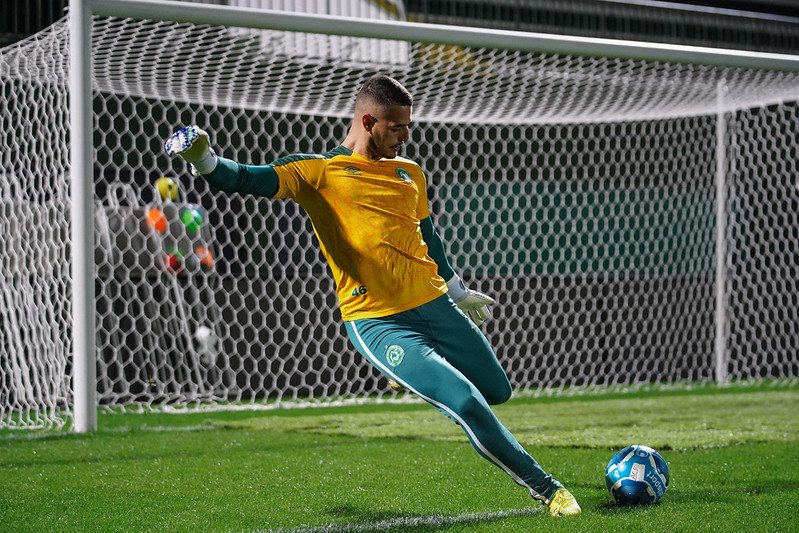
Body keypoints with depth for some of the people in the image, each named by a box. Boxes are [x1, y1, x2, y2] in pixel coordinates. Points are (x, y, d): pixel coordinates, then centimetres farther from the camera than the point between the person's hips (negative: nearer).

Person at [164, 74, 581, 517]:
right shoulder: (318, 172, -4)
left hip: (435, 304, 7)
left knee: (497, 392, 15)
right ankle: (544, 488, -2)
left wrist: (457, 290, 38)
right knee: (466, 402, -17)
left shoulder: (409, 173, 14)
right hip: (377, 323, -7)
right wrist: (204, 160, -32)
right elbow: (248, 180, -13)